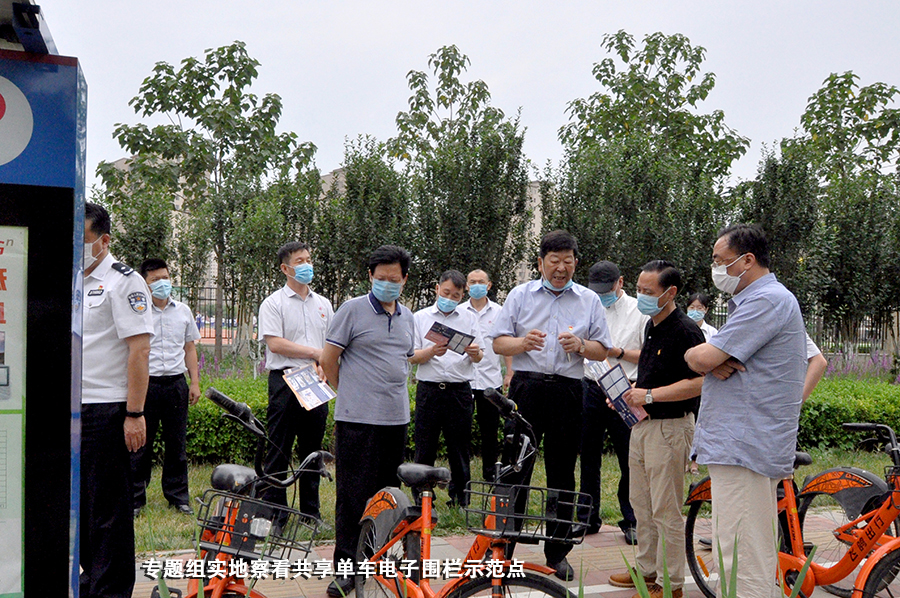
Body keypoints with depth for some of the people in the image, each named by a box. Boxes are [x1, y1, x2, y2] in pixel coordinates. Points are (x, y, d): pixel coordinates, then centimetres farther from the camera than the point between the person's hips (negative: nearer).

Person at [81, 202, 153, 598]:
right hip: (75, 408, 8)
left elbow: (139, 350, -16)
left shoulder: (123, 282, -9)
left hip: (108, 411, -8)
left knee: (109, 506, -1)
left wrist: (135, 414, -20)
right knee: (81, 501, 15)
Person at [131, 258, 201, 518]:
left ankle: (178, 497, 18)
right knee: (141, 445, 2)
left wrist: (195, 382, 11)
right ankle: (135, 499, 11)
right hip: (146, 382, -3)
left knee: (177, 444, 8)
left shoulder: (183, 311, 11)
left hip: (176, 383, 3)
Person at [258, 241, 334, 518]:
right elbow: (275, 343, -13)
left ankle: (310, 511, 19)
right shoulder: (274, 303, -1)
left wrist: (324, 364, -5)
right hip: (285, 380, -5)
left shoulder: (323, 304, 16)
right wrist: (316, 353, -11)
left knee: (312, 449, 10)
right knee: (279, 450, -3)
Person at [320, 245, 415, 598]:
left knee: (388, 492, 12)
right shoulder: (353, 310, -4)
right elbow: (328, 359, -2)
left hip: (396, 418, 6)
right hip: (358, 419, -6)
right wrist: (350, 395, 7)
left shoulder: (407, 317, 14)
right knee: (353, 493, -2)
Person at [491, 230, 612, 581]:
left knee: (562, 474, 5)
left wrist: (580, 345, -11)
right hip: (527, 388, -1)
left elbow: (602, 351, 10)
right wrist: (523, 342, -16)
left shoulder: (589, 301, 12)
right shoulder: (520, 295, 9)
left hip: (568, 393, 1)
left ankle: (557, 555, 15)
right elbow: (498, 343, 5)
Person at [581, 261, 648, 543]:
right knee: (588, 456, 9)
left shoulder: (639, 311, 1)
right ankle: (589, 518, 20)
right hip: (589, 389, 4)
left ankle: (631, 520, 12)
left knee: (631, 459, -1)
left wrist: (619, 353, -12)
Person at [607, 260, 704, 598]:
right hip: (643, 423, 10)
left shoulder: (685, 331, -16)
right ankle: (647, 569, 29)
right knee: (641, 505, 17)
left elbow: (697, 383, -23)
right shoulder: (651, 326, 14)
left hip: (670, 427, -10)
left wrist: (649, 395, -23)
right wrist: (630, 393, 10)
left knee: (666, 511, -3)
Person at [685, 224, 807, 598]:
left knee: (743, 558, -9)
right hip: (739, 442, 11)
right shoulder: (754, 299, 21)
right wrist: (715, 364, -6)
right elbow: (707, 362, 17)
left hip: (745, 447, -11)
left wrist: (694, 354, 2)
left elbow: (702, 359, -21)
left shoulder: (767, 300, -14)